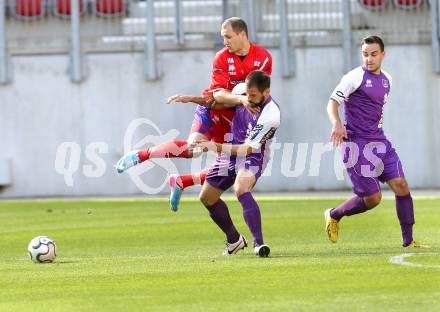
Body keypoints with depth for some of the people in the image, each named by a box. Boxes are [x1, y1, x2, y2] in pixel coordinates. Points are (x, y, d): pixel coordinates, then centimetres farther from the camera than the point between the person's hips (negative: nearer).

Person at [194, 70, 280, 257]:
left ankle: (258, 243, -40)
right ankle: (234, 240, 32)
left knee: (241, 188, -37)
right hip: (230, 152, 8)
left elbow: (247, 149, -28)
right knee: (207, 198, 14)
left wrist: (215, 147, -35)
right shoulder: (242, 91, -10)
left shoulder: (271, 115, -29)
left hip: (252, 157, -8)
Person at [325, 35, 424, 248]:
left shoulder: (387, 80, 14)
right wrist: (336, 123, -32)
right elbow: (332, 103, -13)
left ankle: (408, 240, 2)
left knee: (401, 185, -6)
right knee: (373, 198, -7)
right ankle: (334, 215, 19)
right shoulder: (355, 77, -9)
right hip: (356, 144, -7)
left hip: (379, 142, 7)